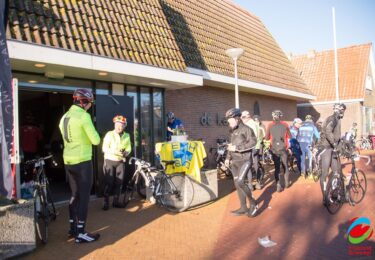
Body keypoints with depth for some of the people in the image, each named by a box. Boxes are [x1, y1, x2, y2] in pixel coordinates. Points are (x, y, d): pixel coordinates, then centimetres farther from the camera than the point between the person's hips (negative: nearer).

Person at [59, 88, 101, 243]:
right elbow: (96, 140, -15)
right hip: (82, 161, -8)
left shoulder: (64, 117, 11)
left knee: (75, 195, 18)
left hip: (68, 161, 8)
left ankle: (73, 228, 27)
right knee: (84, 196, 0)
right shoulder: (84, 116, -15)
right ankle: (81, 234, 6)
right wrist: (95, 136, 5)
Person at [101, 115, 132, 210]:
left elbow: (129, 147, 2)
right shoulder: (109, 134, -7)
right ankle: (106, 202, 9)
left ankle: (116, 201, 18)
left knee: (119, 182, 5)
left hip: (120, 161, 4)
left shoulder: (127, 136, 5)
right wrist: (114, 151, -27)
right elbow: (104, 148, -13)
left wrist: (126, 152, -20)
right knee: (108, 182, -3)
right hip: (109, 160, -3)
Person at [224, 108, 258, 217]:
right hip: (235, 162, 8)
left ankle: (253, 203, 0)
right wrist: (228, 158, 12)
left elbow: (253, 142, -20)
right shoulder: (233, 131, 15)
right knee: (237, 184, 8)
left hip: (244, 160, -8)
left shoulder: (246, 129, -8)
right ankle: (243, 208, 19)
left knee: (240, 182, -21)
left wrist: (237, 148, -23)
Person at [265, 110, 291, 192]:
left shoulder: (270, 126, -4)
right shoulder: (285, 124, -3)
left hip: (274, 150, 0)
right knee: (285, 166, 17)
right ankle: (286, 183, 27)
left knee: (277, 168, 7)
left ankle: (278, 186, 1)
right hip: (283, 149, 0)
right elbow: (289, 136, 6)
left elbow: (267, 138, 0)